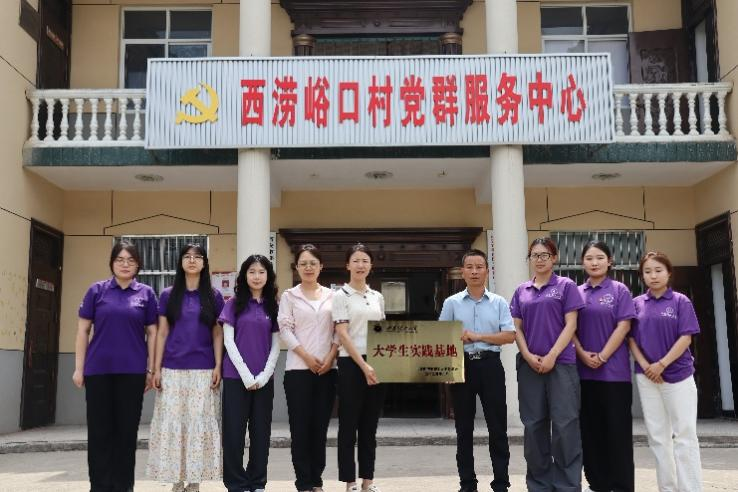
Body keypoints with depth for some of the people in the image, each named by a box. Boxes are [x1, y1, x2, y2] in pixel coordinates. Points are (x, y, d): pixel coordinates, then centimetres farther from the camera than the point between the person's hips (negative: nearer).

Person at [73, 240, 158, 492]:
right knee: (100, 430, 4)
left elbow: (152, 333, 6)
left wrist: (151, 370, 1)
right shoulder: (97, 290, 4)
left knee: (127, 429, 6)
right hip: (98, 370, 0)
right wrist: (78, 368, 0)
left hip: (132, 371, 0)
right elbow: (83, 330, 5)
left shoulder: (146, 293, 5)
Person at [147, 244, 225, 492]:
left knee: (199, 423, 1)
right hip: (173, 369, 1)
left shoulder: (214, 297, 6)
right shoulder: (168, 295, 7)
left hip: (203, 370, 0)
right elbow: (162, 333, 6)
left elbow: (218, 334, 5)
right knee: (171, 423, 1)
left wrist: (218, 366, -3)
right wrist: (156, 368, 1)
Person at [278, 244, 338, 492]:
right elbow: (285, 330, -4)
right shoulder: (289, 296, 4)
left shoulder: (331, 295, 10)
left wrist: (330, 357, -7)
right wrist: (307, 357, -12)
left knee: (320, 426, 7)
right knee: (300, 427, 0)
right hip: (299, 368, -2)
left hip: (327, 368, 2)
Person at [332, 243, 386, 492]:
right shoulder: (341, 296, -3)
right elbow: (343, 335, -11)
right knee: (349, 424, 1)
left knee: (370, 425, 10)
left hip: (377, 365, 5)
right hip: (351, 364, -5)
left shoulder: (378, 297, 13)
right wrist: (363, 365, -18)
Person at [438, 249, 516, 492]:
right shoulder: (451, 303, 6)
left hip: (490, 365, 0)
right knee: (464, 429, 7)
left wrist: (478, 336, -12)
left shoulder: (499, 302, 5)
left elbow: (509, 335, -3)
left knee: (497, 427, 2)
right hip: (462, 365, 1)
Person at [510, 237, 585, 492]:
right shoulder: (521, 291, 12)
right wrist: (528, 356, -5)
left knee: (565, 425, -5)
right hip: (529, 364, 4)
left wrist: (551, 356, -12)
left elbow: (570, 325, -4)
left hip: (561, 363, -3)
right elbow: (517, 328, 10)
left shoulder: (566, 286, 3)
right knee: (533, 425, 7)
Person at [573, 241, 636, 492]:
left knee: (617, 429, 0)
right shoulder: (576, 293, 9)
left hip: (614, 369, -3)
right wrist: (582, 354, -9)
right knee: (591, 428, 8)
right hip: (583, 371, 3)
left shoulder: (619, 290, 1)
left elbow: (623, 326, -6)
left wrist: (602, 357, -12)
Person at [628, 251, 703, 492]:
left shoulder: (680, 301, -2)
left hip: (678, 374, -3)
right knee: (658, 437, 8)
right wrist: (646, 366, -8)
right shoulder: (637, 303, 6)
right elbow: (631, 339, 5)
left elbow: (686, 338, -7)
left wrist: (661, 364, -14)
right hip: (647, 377, 3)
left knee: (685, 436, -2)